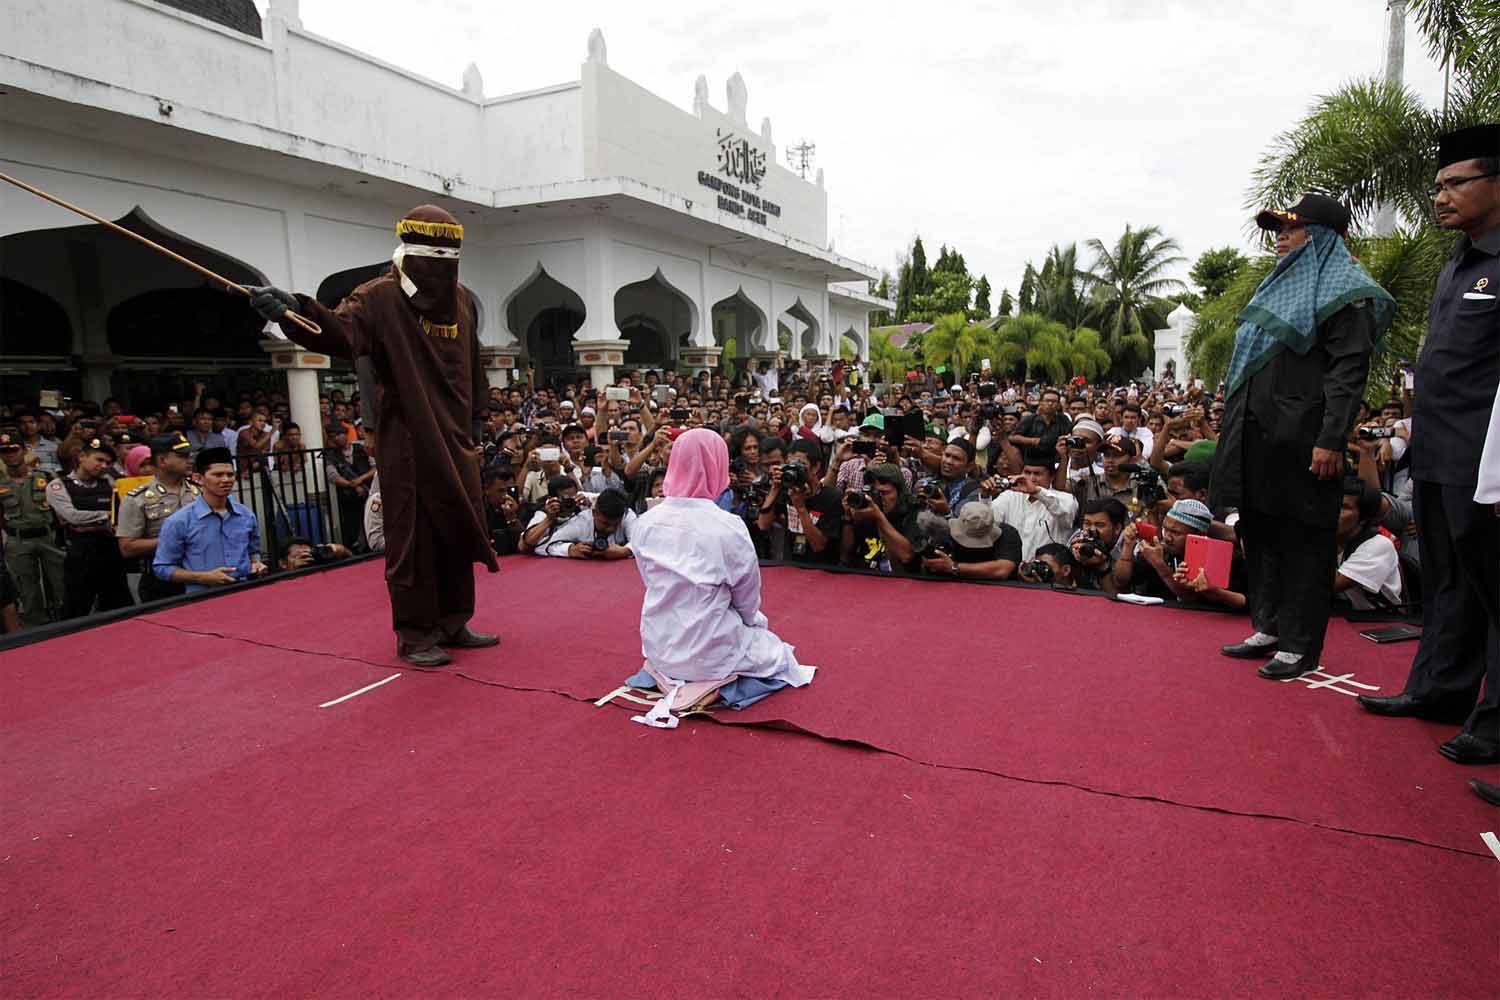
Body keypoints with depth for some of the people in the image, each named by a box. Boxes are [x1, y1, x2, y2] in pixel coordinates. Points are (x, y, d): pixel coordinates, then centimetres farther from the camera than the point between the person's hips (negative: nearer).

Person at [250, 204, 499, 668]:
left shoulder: (462, 301, 10)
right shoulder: (379, 297, -8)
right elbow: (340, 332, -28)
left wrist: (477, 420, 18)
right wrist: (295, 310, -47)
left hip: (455, 438, 6)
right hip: (405, 441, -6)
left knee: (461, 532, 12)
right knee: (412, 538, -1)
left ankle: (453, 622, 27)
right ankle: (414, 634, 13)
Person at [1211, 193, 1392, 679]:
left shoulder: (1343, 290, -5)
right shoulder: (1282, 284, 20)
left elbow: (1350, 370, -13)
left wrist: (1331, 441, -21)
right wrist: (1233, 429, 17)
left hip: (1302, 438, -8)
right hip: (1256, 436, 9)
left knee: (1303, 538, -2)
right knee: (1260, 531, 12)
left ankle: (1300, 646, 6)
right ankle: (1268, 628, 23)